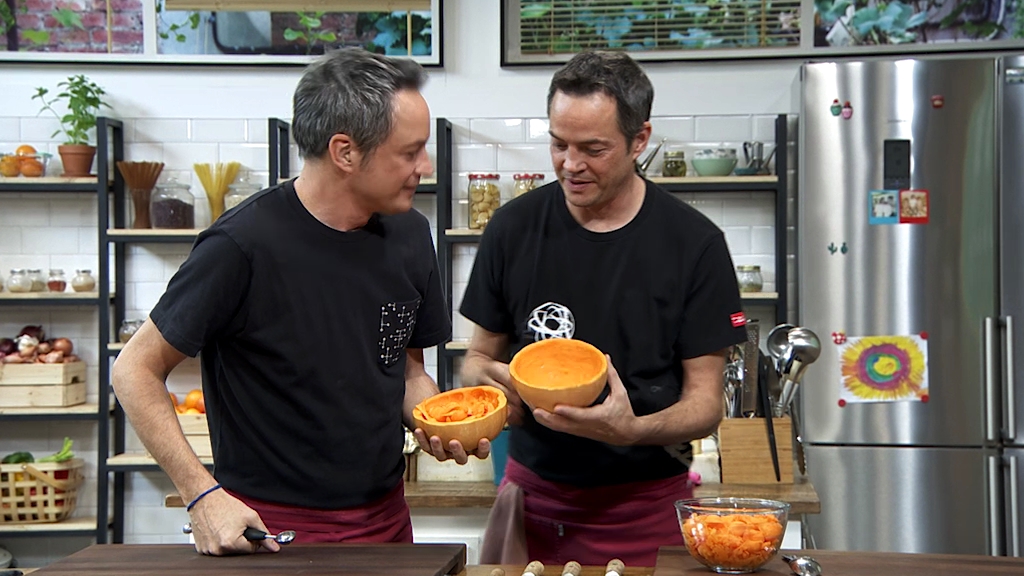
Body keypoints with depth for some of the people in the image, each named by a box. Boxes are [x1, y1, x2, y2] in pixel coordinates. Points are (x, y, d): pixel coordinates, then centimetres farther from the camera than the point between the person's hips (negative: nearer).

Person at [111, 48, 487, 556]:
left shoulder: (409, 234, 0)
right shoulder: (244, 246, -20)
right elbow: (136, 370, -13)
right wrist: (204, 496, -20)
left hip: (386, 518, 7)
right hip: (269, 530, -6)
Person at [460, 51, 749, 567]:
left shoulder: (694, 243, -9)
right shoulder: (514, 228, -2)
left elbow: (705, 402, -7)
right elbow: (479, 356, 8)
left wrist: (634, 429, -27)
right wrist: (490, 380, -15)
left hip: (644, 505, -2)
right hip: (533, 495, 2)